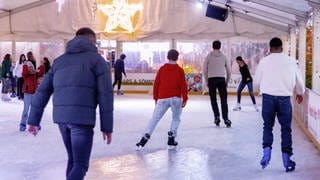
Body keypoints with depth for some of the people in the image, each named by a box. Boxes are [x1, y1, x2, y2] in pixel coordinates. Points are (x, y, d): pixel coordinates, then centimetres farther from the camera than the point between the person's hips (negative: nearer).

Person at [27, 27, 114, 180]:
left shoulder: (59, 61, 19)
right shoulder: (97, 60, 4)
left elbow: (42, 91, 15)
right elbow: (105, 95, -4)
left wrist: (34, 120, 17)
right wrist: (107, 126, -1)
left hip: (60, 117, 6)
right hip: (82, 118, -6)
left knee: (73, 159, 22)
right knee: (80, 165, -1)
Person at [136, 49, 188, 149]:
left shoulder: (162, 69, 9)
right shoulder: (179, 70, 2)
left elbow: (156, 84, 9)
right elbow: (183, 85, -3)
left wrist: (155, 98, 16)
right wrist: (185, 99, 1)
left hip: (162, 98, 2)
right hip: (175, 98, -1)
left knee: (154, 119, 2)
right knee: (176, 118, 17)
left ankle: (145, 137, -10)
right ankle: (171, 137, 7)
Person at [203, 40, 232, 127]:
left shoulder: (208, 56, 3)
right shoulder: (223, 56, 7)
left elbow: (204, 70, 2)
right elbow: (229, 70, 9)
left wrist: (206, 81, 10)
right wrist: (227, 81, 19)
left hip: (211, 79, 0)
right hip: (221, 79, 0)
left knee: (213, 99, 10)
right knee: (224, 100, 0)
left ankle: (217, 116, 0)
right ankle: (225, 118, -7)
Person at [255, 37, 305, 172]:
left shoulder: (264, 61, 1)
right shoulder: (290, 61, 2)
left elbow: (257, 81, 9)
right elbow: (299, 80, 11)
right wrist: (300, 93, 31)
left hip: (268, 97, 0)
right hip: (284, 98, 0)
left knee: (267, 126, 17)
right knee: (286, 129, 9)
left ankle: (266, 151, 1)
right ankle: (287, 160, 10)